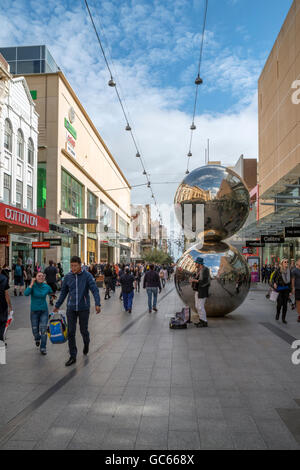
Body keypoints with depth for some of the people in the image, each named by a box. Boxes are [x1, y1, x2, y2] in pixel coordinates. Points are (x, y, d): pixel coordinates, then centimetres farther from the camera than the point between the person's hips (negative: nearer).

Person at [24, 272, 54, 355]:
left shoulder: (46, 287, -4)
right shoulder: (33, 286, -10)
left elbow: (51, 294, 13)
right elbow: (26, 293, -29)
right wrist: (32, 284, -26)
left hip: (44, 311, 1)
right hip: (34, 311, 0)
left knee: (43, 330, -7)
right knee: (35, 330, 9)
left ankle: (43, 348, 4)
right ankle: (37, 339, 44)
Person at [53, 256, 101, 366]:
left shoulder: (87, 276, -8)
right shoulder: (67, 277, 1)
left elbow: (95, 290, -13)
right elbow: (63, 292, 12)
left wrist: (97, 304, -25)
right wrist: (57, 306, 16)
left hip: (84, 308, -2)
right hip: (71, 308, 3)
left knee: (84, 330, 10)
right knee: (71, 332, 1)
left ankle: (86, 344, 43)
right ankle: (73, 356, 12)